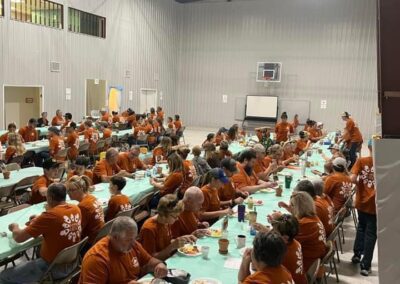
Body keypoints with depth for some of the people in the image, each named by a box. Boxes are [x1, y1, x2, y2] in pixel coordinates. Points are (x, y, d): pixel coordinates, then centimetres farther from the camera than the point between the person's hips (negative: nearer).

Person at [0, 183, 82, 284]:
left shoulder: (49, 215, -25)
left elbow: (18, 238, -19)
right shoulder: (76, 209, -5)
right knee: (39, 248, 36)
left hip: (54, 268, -8)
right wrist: (38, 221, 8)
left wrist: (14, 228, 3)